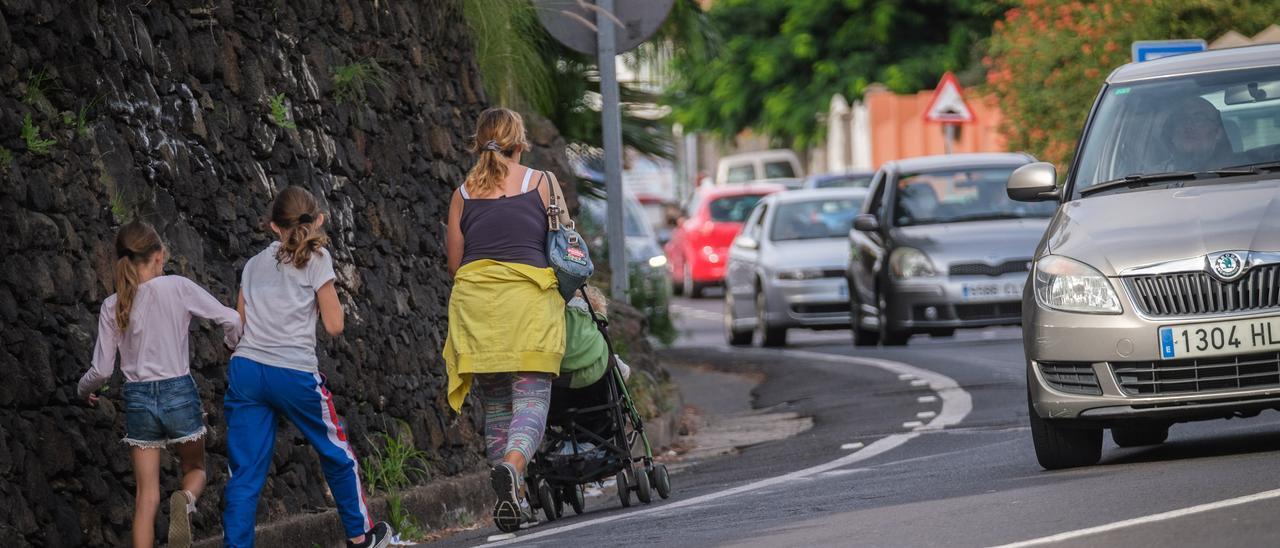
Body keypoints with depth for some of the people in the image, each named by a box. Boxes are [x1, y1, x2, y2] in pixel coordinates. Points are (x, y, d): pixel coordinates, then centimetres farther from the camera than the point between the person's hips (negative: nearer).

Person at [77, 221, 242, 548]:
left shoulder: (112, 307, 0)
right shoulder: (177, 288, -6)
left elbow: (102, 370, 1)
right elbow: (229, 319, -5)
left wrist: (83, 390, 23)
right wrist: (234, 348, 16)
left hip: (138, 399, 2)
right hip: (179, 393, -2)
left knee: (146, 496, 6)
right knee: (195, 468, 20)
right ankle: (185, 501, -15)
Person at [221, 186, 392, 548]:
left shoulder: (254, 264, 16)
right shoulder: (316, 259, 2)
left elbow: (238, 324, 14)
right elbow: (334, 326, 0)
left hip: (246, 369, 3)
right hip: (294, 373, -3)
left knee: (245, 473, 1)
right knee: (337, 454, 18)